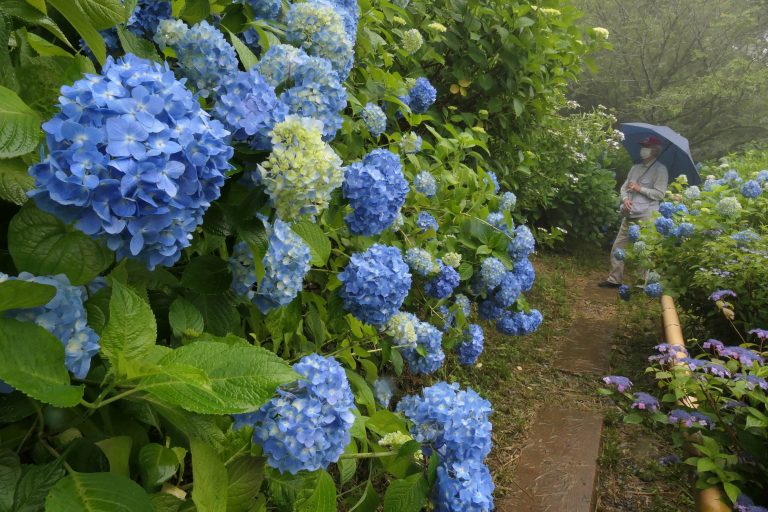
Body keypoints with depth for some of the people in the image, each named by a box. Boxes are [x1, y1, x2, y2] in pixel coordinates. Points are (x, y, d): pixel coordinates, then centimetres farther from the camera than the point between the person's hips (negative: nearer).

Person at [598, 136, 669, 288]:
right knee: (618, 247, 7)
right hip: (629, 215, 7)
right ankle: (614, 279, 15)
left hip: (646, 217, -7)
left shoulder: (660, 169, -4)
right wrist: (625, 199, -6)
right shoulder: (635, 167, 16)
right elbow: (624, 187, 14)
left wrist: (639, 188, -11)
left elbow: (660, 194, -12)